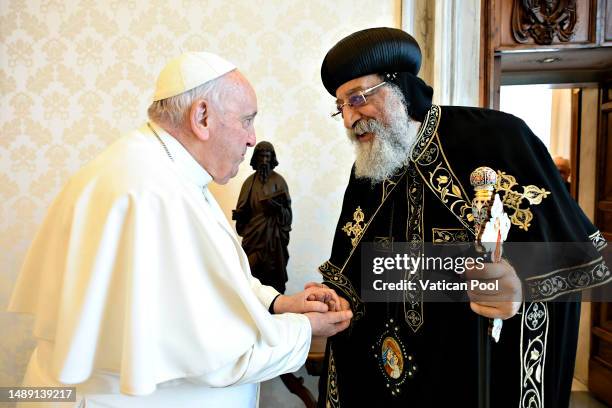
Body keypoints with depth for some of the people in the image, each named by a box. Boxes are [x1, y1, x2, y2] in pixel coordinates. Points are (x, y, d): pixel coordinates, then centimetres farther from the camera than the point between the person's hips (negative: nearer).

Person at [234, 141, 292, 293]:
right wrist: (238, 214, -11)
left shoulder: (279, 181, 1)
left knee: (273, 274, -2)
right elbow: (242, 209, 10)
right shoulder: (250, 181, 8)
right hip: (253, 233, 2)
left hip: (273, 234, -2)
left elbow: (287, 211, -1)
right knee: (252, 274, -1)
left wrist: (277, 206, -21)